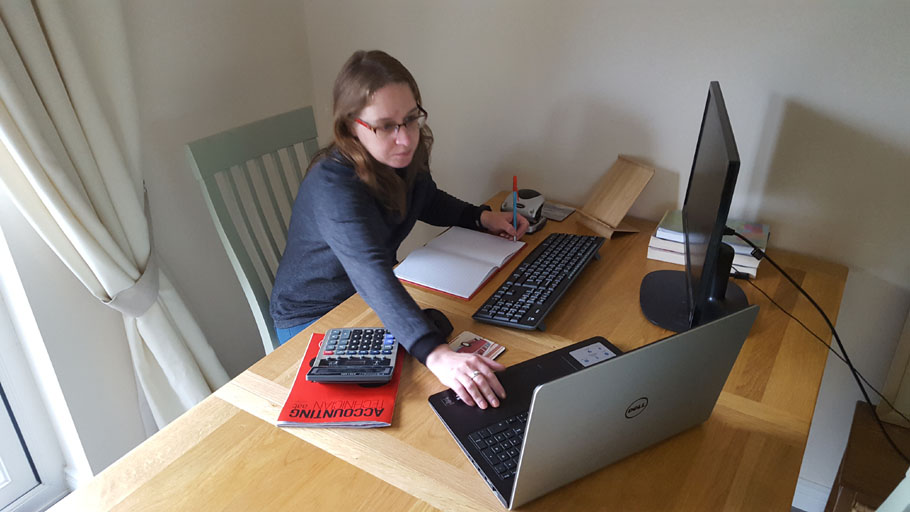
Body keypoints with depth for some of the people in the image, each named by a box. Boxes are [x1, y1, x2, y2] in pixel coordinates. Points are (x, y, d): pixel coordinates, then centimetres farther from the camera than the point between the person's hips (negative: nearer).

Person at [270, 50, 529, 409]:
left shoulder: (405, 155, -11)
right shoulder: (332, 186, -35)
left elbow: (427, 201, 12)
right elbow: (372, 273, -50)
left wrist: (482, 217, -4)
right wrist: (436, 354, -62)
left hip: (370, 300, 7)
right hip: (312, 319, -6)